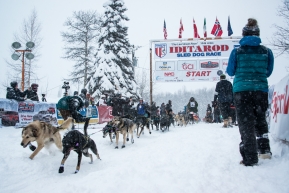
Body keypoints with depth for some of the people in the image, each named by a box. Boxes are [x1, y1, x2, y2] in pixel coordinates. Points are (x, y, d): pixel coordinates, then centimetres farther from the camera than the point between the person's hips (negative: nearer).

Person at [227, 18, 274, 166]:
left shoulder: (237, 52, -4)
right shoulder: (266, 51, 1)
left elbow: (231, 71, 6)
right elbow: (268, 72, 12)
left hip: (241, 91, -2)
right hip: (261, 90, 2)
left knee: (246, 123, 2)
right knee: (260, 119, 23)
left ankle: (250, 158, 0)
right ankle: (264, 149, 21)